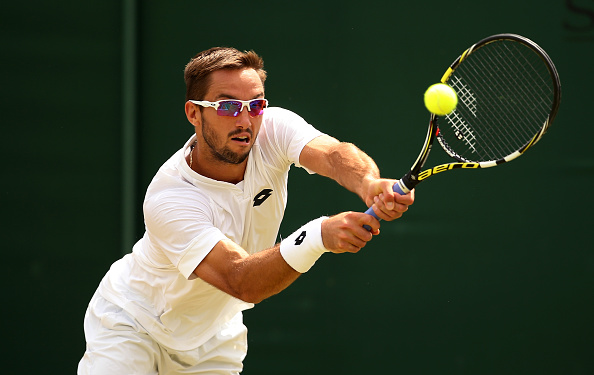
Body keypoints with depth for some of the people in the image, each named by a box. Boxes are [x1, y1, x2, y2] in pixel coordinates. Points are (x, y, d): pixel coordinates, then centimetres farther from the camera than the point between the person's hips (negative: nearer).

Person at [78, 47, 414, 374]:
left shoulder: (274, 129, -20)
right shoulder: (166, 199, -34)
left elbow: (333, 154, -40)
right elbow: (241, 282, -43)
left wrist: (370, 185, -64)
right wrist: (318, 235, -59)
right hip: (130, 325, -5)